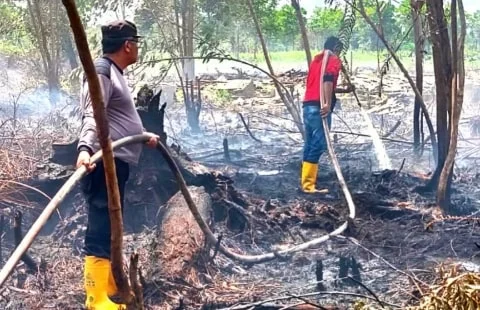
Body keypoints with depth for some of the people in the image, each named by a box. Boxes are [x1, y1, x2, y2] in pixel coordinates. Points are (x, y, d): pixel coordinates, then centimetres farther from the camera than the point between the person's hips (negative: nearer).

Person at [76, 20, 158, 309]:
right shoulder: (101, 71, -9)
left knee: (111, 232, 18)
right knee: (100, 234, -13)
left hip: (116, 163, 11)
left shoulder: (116, 74, 21)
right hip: (104, 164, -11)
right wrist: (85, 148, -41)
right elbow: (93, 116, -25)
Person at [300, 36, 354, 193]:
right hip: (319, 107, -8)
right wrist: (328, 104, -25)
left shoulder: (316, 59, 25)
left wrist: (344, 90, 39)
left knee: (310, 145, 11)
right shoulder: (334, 59, 1)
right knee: (318, 145, -9)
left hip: (308, 105, 9)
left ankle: (306, 183, 11)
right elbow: (328, 80, -18)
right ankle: (308, 185, -12)